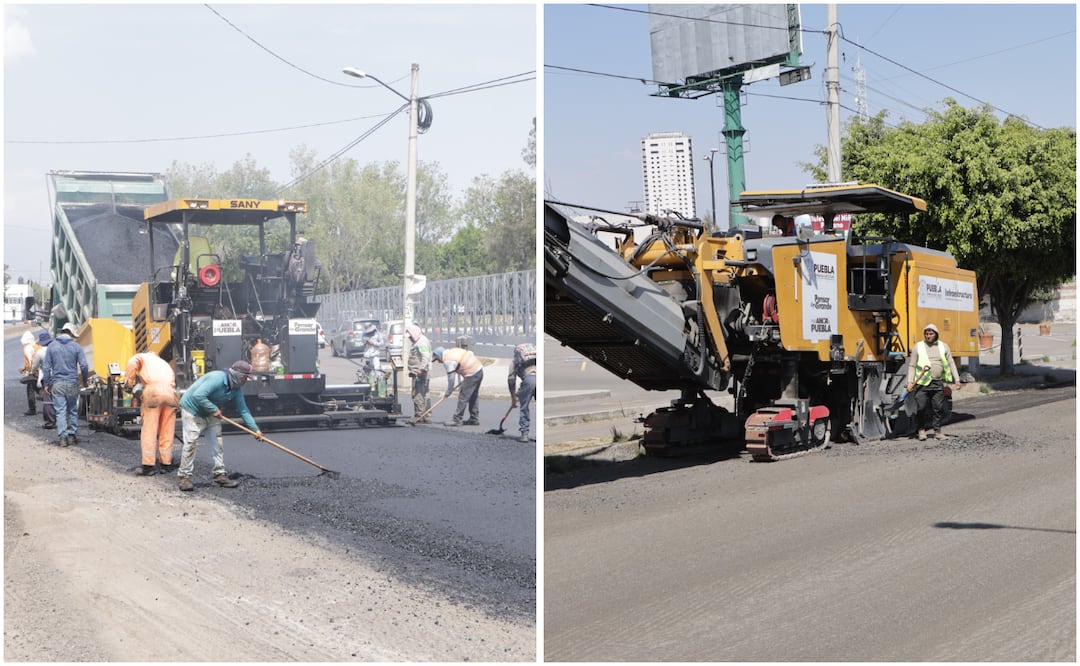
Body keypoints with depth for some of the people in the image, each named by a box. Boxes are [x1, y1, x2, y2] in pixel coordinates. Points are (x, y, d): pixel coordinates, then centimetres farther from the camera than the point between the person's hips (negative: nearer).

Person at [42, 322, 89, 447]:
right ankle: (72, 435, 13)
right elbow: (84, 366, -4)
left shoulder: (52, 346, 3)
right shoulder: (76, 346, -2)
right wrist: (84, 381, 10)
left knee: (60, 411, 1)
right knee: (73, 410, 11)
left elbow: (46, 367, 4)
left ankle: (63, 437, -4)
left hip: (57, 383, 1)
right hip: (72, 383, -1)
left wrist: (46, 383, 10)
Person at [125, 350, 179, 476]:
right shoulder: (163, 362, 37)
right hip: (171, 393, 4)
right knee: (167, 431, 11)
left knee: (149, 430, 0)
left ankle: (148, 466, -3)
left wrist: (130, 383, 8)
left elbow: (132, 363, 0)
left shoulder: (141, 357, 23)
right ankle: (166, 463, 14)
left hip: (153, 392, -4)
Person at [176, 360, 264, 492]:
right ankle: (184, 477, -7)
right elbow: (198, 395, -37)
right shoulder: (217, 378, -30)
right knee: (191, 443, -13)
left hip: (210, 412, 8)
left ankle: (219, 475, 8)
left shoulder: (237, 388, -5)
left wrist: (255, 429, -6)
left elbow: (243, 410, -1)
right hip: (191, 409, -8)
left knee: (218, 442, 2)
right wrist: (214, 409, -29)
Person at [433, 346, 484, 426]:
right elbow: (471, 353, 19)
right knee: (474, 397, 16)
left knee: (463, 397, -4)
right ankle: (474, 419, 21)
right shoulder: (453, 350, 16)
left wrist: (448, 391, -2)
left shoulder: (447, 360, -11)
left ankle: (457, 420, -1)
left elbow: (451, 377, -12)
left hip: (472, 374, -10)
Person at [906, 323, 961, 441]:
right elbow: (912, 366, 5)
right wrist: (910, 382, -4)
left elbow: (951, 364, 13)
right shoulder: (918, 347, 4)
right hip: (922, 383, -2)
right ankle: (921, 430, 13)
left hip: (938, 383, 2)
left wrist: (956, 379, 5)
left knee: (938, 408, 3)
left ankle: (937, 431, 13)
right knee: (921, 408, -4)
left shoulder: (944, 347, 10)